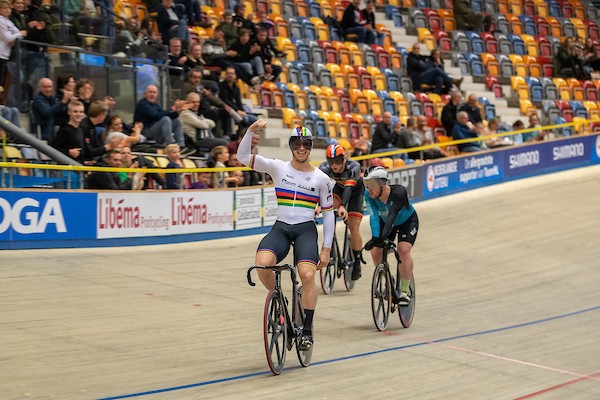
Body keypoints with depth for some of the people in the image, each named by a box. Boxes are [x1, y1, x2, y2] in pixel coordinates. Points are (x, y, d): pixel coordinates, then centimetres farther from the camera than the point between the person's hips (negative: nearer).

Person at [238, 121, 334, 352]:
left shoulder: (321, 178, 4)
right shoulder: (278, 168, 4)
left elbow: (328, 214, 9)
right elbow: (243, 157, -5)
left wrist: (326, 248, 4)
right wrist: (251, 130, -20)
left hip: (306, 230, -1)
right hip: (280, 228, 1)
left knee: (307, 275, -24)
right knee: (262, 264, -28)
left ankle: (307, 330, -8)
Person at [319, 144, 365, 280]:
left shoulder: (353, 167, -37)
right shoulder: (325, 167, -30)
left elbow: (349, 187, -49)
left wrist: (343, 206, -65)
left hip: (355, 189, -4)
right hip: (339, 187, 4)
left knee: (354, 228, -12)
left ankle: (357, 263, 0)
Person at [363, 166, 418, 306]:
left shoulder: (399, 192, -37)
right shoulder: (370, 196, -26)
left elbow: (392, 215, -47)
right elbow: (374, 216, -35)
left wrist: (383, 236, -58)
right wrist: (375, 238, -51)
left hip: (407, 221, -4)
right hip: (386, 222, 4)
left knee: (403, 250, -25)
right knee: (375, 251, -10)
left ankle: (405, 291, -11)